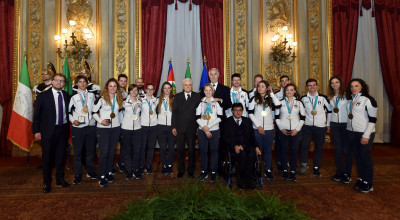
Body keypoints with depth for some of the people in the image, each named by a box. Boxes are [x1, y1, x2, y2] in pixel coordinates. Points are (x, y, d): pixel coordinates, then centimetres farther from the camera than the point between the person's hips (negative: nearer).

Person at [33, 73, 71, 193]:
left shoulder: (66, 96, 7)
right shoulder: (43, 96, -3)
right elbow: (36, 114, -2)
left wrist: (69, 125, 3)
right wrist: (36, 131, -6)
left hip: (63, 130, 3)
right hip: (48, 131, -3)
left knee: (60, 156, 13)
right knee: (47, 158, 6)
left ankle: (60, 179, 30)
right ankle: (47, 183, 21)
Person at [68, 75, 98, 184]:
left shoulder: (92, 95, 10)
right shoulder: (73, 97, 3)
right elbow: (68, 112, 5)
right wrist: (73, 120, -10)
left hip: (91, 127, 2)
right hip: (77, 128, -2)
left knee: (90, 150, 11)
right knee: (77, 152, 3)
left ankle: (90, 171, 26)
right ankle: (78, 174, 15)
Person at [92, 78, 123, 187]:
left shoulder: (119, 98, 7)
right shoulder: (101, 99, -7)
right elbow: (94, 112, -3)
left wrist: (118, 118, 9)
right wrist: (101, 121, -16)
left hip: (115, 128, 4)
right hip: (102, 129, -4)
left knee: (111, 151, 10)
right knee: (104, 152, -5)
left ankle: (109, 172, 23)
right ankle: (102, 176, 5)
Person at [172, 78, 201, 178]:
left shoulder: (197, 96, 4)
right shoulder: (177, 96, 6)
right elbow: (174, 112, 3)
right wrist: (173, 127, -3)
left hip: (191, 128, -1)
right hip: (180, 128, 1)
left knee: (191, 150, 7)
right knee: (180, 150, 9)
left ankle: (191, 171, 21)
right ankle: (180, 171, 23)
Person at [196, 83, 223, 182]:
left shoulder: (217, 102, 3)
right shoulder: (200, 102, 8)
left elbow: (219, 117, -5)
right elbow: (198, 117, 2)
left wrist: (208, 126, -11)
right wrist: (204, 129, -9)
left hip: (214, 130, -1)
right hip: (202, 130, 2)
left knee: (214, 151, 2)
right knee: (203, 151, 6)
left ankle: (213, 172, 14)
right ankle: (204, 171, 19)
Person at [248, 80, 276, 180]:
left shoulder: (270, 99, 7)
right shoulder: (254, 99, 3)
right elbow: (250, 113, -2)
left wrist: (272, 93, -8)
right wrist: (258, 126, -7)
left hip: (269, 128, 1)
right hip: (257, 128, -1)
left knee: (268, 150, 8)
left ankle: (268, 170, 19)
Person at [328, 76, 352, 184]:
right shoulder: (331, 97, 10)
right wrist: (328, 124, 15)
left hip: (346, 124, -4)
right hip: (334, 125, 4)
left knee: (347, 150, 1)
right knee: (337, 149, 8)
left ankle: (347, 174, 13)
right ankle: (339, 172, 19)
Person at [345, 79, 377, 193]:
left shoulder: (368, 99, -9)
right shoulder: (349, 99, 9)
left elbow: (373, 119, -12)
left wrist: (366, 135, -16)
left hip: (364, 133, -5)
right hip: (351, 132, 6)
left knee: (365, 157, 1)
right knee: (357, 156, 11)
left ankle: (368, 184, 14)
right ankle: (361, 179, 24)